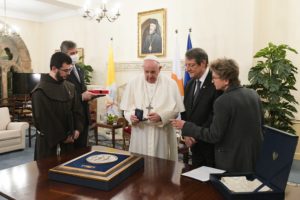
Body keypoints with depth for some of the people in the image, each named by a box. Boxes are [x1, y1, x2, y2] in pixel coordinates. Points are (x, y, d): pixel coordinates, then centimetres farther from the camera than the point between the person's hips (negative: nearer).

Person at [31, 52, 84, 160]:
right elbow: (43, 120, -18)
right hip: (49, 142, -6)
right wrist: (62, 137, -13)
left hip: (69, 139, 6)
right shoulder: (41, 91, -16)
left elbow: (77, 110, 10)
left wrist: (77, 129, -4)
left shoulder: (70, 87, 5)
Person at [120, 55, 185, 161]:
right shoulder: (133, 83, 4)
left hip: (162, 132, -1)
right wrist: (131, 116, -15)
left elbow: (175, 109, -3)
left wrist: (161, 116, -19)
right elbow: (127, 107, 5)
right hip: (140, 132, 1)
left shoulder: (170, 84, -1)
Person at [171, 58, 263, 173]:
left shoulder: (223, 102, -21)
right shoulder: (253, 94, 0)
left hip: (232, 162, -7)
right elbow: (260, 125, 10)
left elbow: (213, 136, -18)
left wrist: (186, 127, -11)